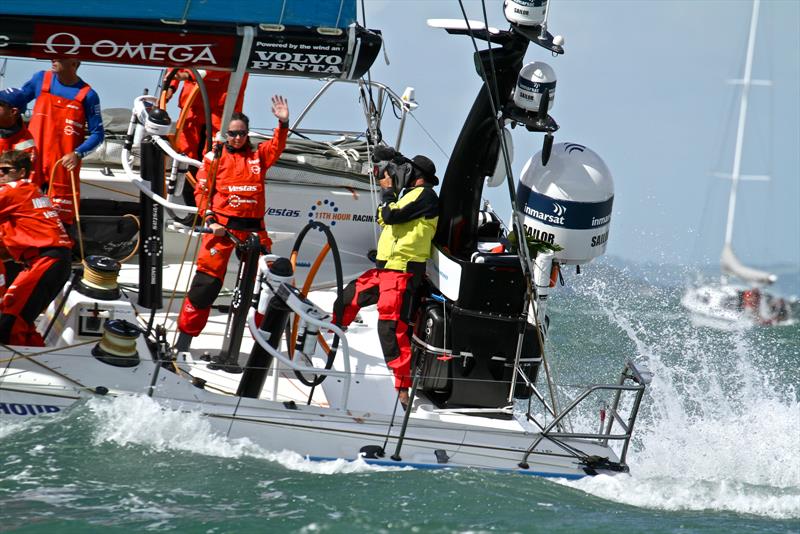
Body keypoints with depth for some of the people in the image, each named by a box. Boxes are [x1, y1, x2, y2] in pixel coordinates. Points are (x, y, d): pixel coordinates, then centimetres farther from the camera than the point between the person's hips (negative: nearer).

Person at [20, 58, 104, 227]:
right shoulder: (41, 79, 4)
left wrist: (78, 154, -17)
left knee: (62, 221, 0)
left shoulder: (87, 95, -6)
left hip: (64, 167, -3)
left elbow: (97, 134, -3)